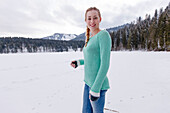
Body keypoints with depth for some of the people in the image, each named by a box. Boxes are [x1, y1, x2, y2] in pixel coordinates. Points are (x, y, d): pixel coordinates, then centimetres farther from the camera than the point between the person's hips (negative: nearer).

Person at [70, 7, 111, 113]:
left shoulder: (103, 35, -15)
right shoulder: (90, 38, 11)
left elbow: (105, 64, -20)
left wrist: (95, 89, -20)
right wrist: (79, 62, 14)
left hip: (98, 85, -8)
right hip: (88, 82, 8)